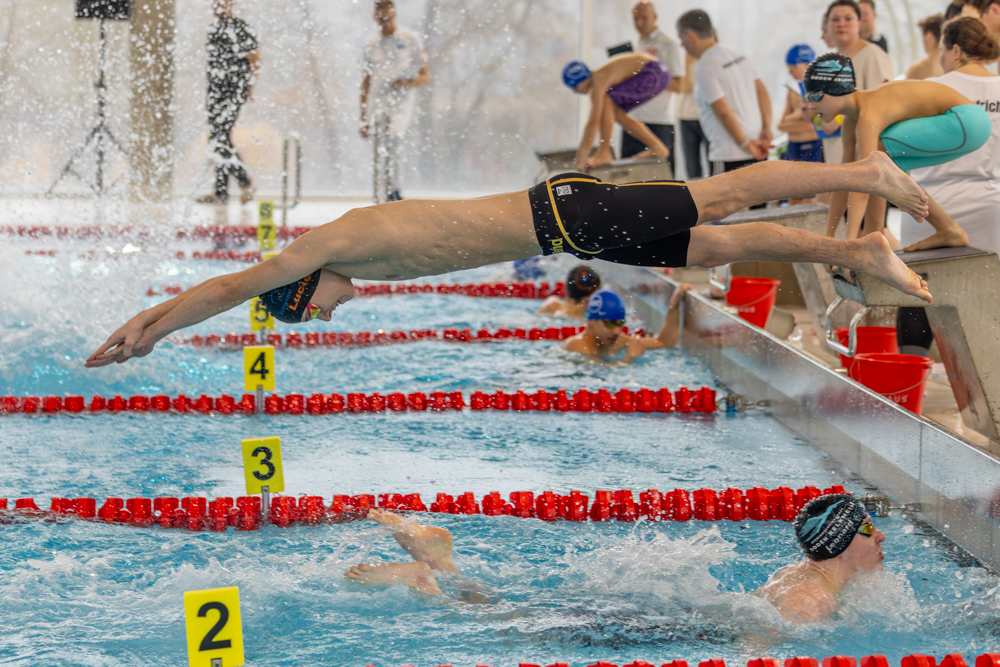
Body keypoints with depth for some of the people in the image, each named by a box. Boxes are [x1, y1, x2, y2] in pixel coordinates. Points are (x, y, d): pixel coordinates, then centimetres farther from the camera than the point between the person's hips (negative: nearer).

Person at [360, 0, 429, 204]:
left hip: (401, 102, -3)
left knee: (393, 138, -30)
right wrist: (363, 118, 12)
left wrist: (408, 84, -16)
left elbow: (425, 76, 6)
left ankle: (394, 191, -23)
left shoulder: (410, 40, 5)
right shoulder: (371, 44, 13)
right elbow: (365, 84, 17)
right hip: (377, 103, 3)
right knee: (378, 157, -3)